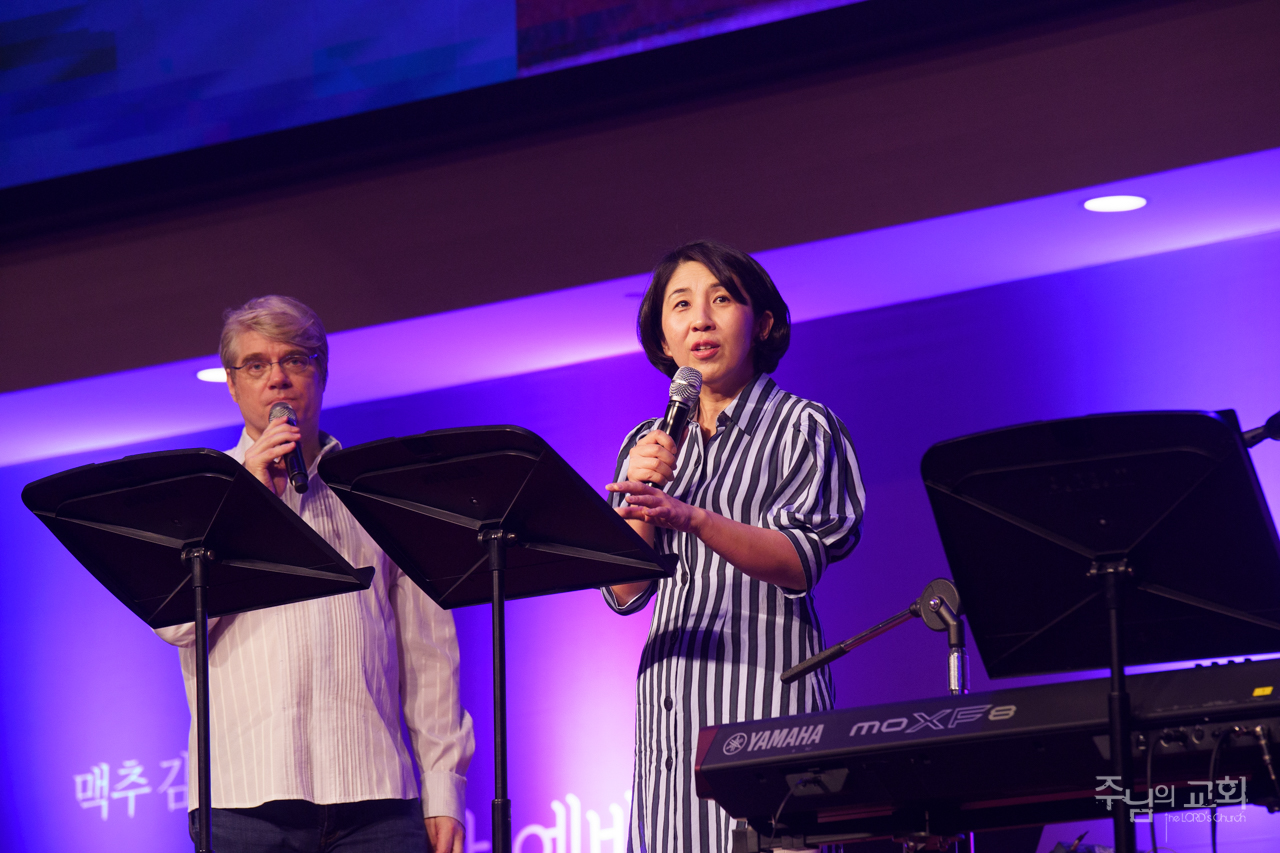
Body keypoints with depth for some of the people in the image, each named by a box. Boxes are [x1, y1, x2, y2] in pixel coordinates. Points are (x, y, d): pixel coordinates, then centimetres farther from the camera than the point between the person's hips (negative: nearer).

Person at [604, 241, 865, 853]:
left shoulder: (800, 427, 4)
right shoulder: (648, 446, 18)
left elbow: (802, 562, -10)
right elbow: (623, 594, 11)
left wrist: (694, 520, -24)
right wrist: (639, 493, -4)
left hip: (764, 684, -4)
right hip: (670, 700, 4)